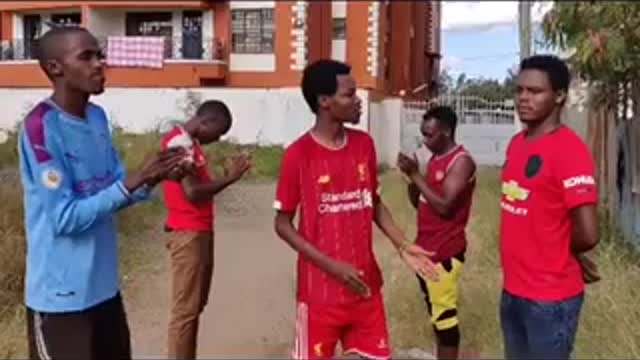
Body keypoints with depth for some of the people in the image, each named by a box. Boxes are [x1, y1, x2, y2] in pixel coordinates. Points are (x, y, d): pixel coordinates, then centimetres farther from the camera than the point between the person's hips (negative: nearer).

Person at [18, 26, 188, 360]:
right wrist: (133, 182, -24)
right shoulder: (41, 126, -20)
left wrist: (151, 179, -8)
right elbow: (65, 217, -22)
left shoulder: (97, 117, 5)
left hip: (104, 285, 8)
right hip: (61, 296, -8)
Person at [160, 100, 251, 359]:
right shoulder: (180, 142, -16)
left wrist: (226, 175, 5)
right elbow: (192, 192, -23)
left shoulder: (190, 143, 15)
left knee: (196, 305, 17)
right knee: (185, 309, -4)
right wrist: (229, 178, -15)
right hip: (187, 235, -10)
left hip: (200, 233, 10)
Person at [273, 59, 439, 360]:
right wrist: (332, 266, -16)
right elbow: (283, 224, -8)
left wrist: (402, 246, 2)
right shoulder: (298, 154, -13)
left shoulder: (364, 144, 3)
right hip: (321, 288, -4)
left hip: (364, 283, 5)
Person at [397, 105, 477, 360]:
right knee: (435, 312, 16)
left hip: (445, 252, -9)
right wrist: (411, 177, -3)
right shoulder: (435, 159, 11)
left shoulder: (461, 162, -15)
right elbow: (418, 202, 14)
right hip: (426, 247, 9)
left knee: (445, 314, -4)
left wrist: (416, 175, -20)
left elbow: (444, 206, -23)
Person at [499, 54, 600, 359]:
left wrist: (562, 255, -4)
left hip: (551, 297, -7)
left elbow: (587, 234, -23)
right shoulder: (516, 144, 7)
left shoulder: (570, 150, -19)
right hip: (513, 288, 8)